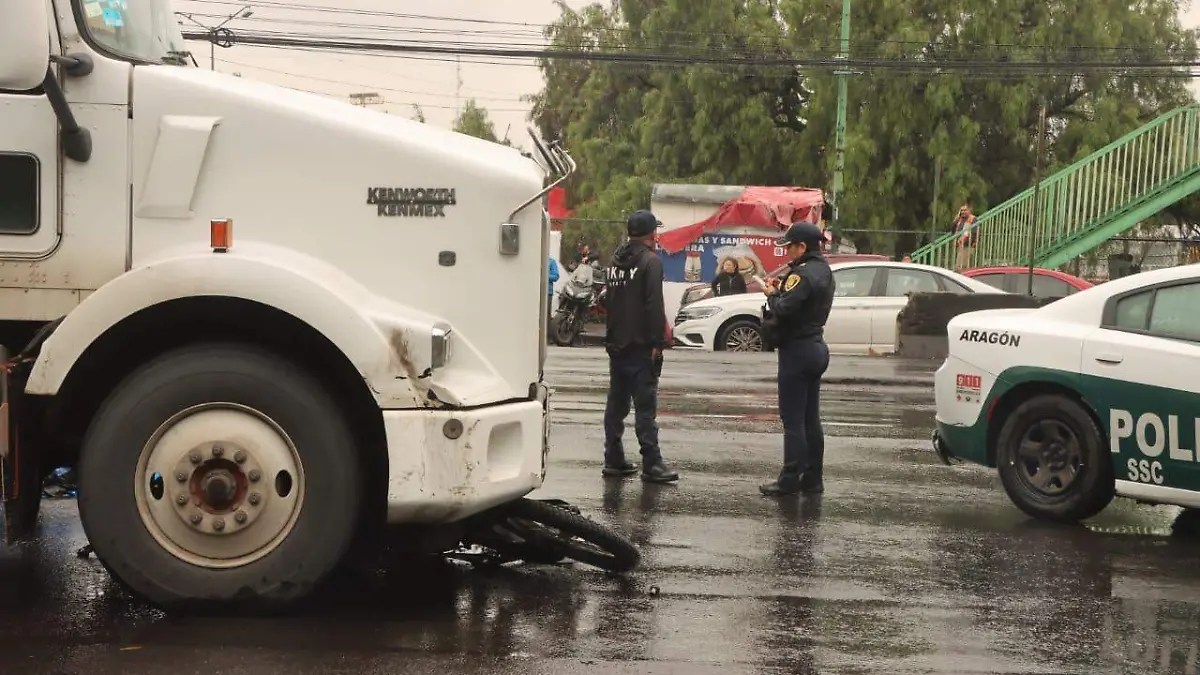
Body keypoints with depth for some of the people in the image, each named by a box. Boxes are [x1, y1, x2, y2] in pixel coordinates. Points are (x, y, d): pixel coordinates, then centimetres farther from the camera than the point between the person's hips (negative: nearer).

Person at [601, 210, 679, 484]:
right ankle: (651, 464, -8)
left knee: (616, 403, 11)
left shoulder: (615, 261, 13)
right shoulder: (650, 261, -12)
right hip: (641, 346, -8)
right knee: (645, 405, -7)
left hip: (616, 344, 8)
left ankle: (614, 460, 14)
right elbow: (654, 305, -19)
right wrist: (658, 341, -18)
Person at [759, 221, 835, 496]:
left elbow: (783, 310, -25)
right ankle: (813, 478, 17)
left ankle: (790, 480, -4)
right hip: (816, 347, 10)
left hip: (797, 350, -10)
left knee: (793, 419, -6)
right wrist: (781, 290, 2)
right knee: (810, 419, 13)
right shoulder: (823, 271, 13)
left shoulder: (803, 274, -18)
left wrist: (772, 295, -7)